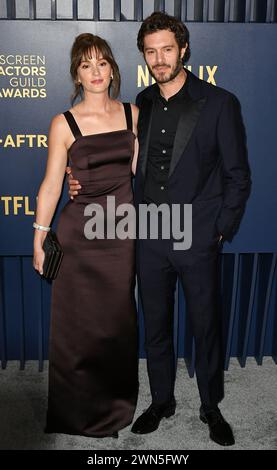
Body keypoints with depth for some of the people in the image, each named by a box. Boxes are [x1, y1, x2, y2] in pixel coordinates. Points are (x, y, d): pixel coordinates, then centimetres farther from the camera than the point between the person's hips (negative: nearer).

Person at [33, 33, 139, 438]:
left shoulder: (132, 114, 3)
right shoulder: (64, 124, -6)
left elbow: (142, 169, 8)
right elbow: (51, 185, -4)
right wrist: (39, 239, -3)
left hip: (122, 228, 3)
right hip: (79, 231, -3)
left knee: (118, 318, 13)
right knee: (78, 321, 8)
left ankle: (117, 402, 36)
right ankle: (77, 410, 30)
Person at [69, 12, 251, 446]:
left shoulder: (219, 103, -6)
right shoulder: (141, 103, 7)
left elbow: (238, 176, -3)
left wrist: (221, 231, -6)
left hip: (197, 241, -3)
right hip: (150, 239, 4)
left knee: (206, 325, 11)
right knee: (155, 325, 15)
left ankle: (211, 408, 33)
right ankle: (161, 401, 36)